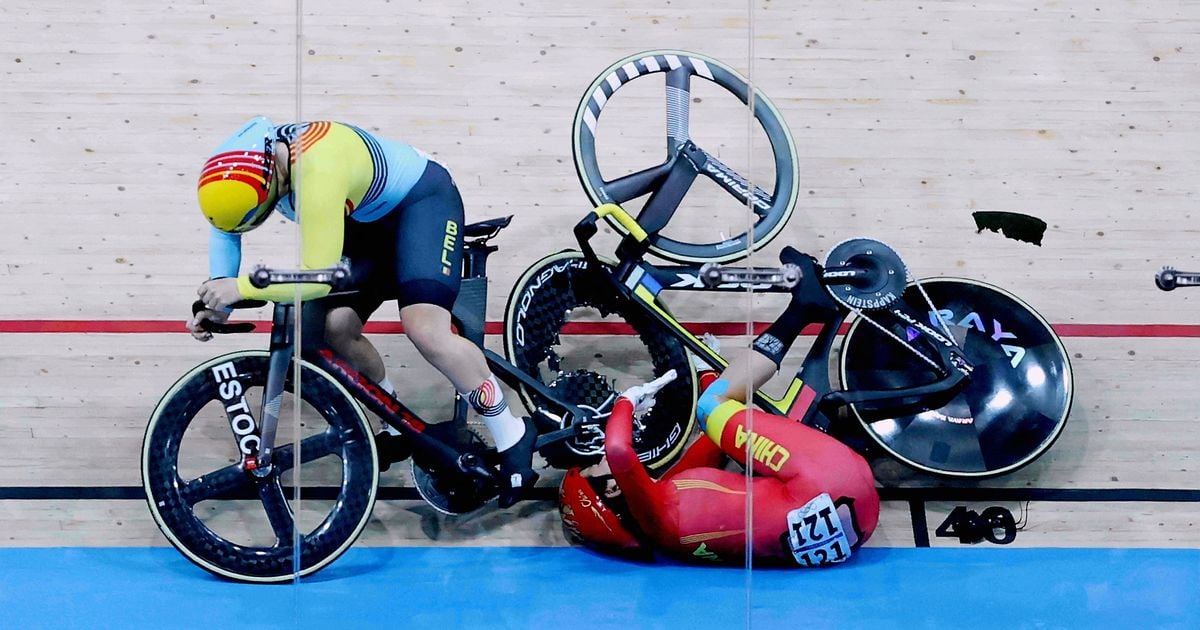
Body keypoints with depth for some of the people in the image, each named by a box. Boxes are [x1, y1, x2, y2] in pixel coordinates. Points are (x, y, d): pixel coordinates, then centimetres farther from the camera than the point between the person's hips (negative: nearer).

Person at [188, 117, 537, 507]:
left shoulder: (316, 170, -40)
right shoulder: (248, 158, -14)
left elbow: (319, 276, -37)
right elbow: (225, 225, 4)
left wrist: (240, 287, -31)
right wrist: (218, 297, -8)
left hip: (422, 199, -8)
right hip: (369, 217, 8)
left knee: (425, 331, -25)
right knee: (336, 327, -7)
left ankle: (511, 436, -8)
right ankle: (399, 430, 16)